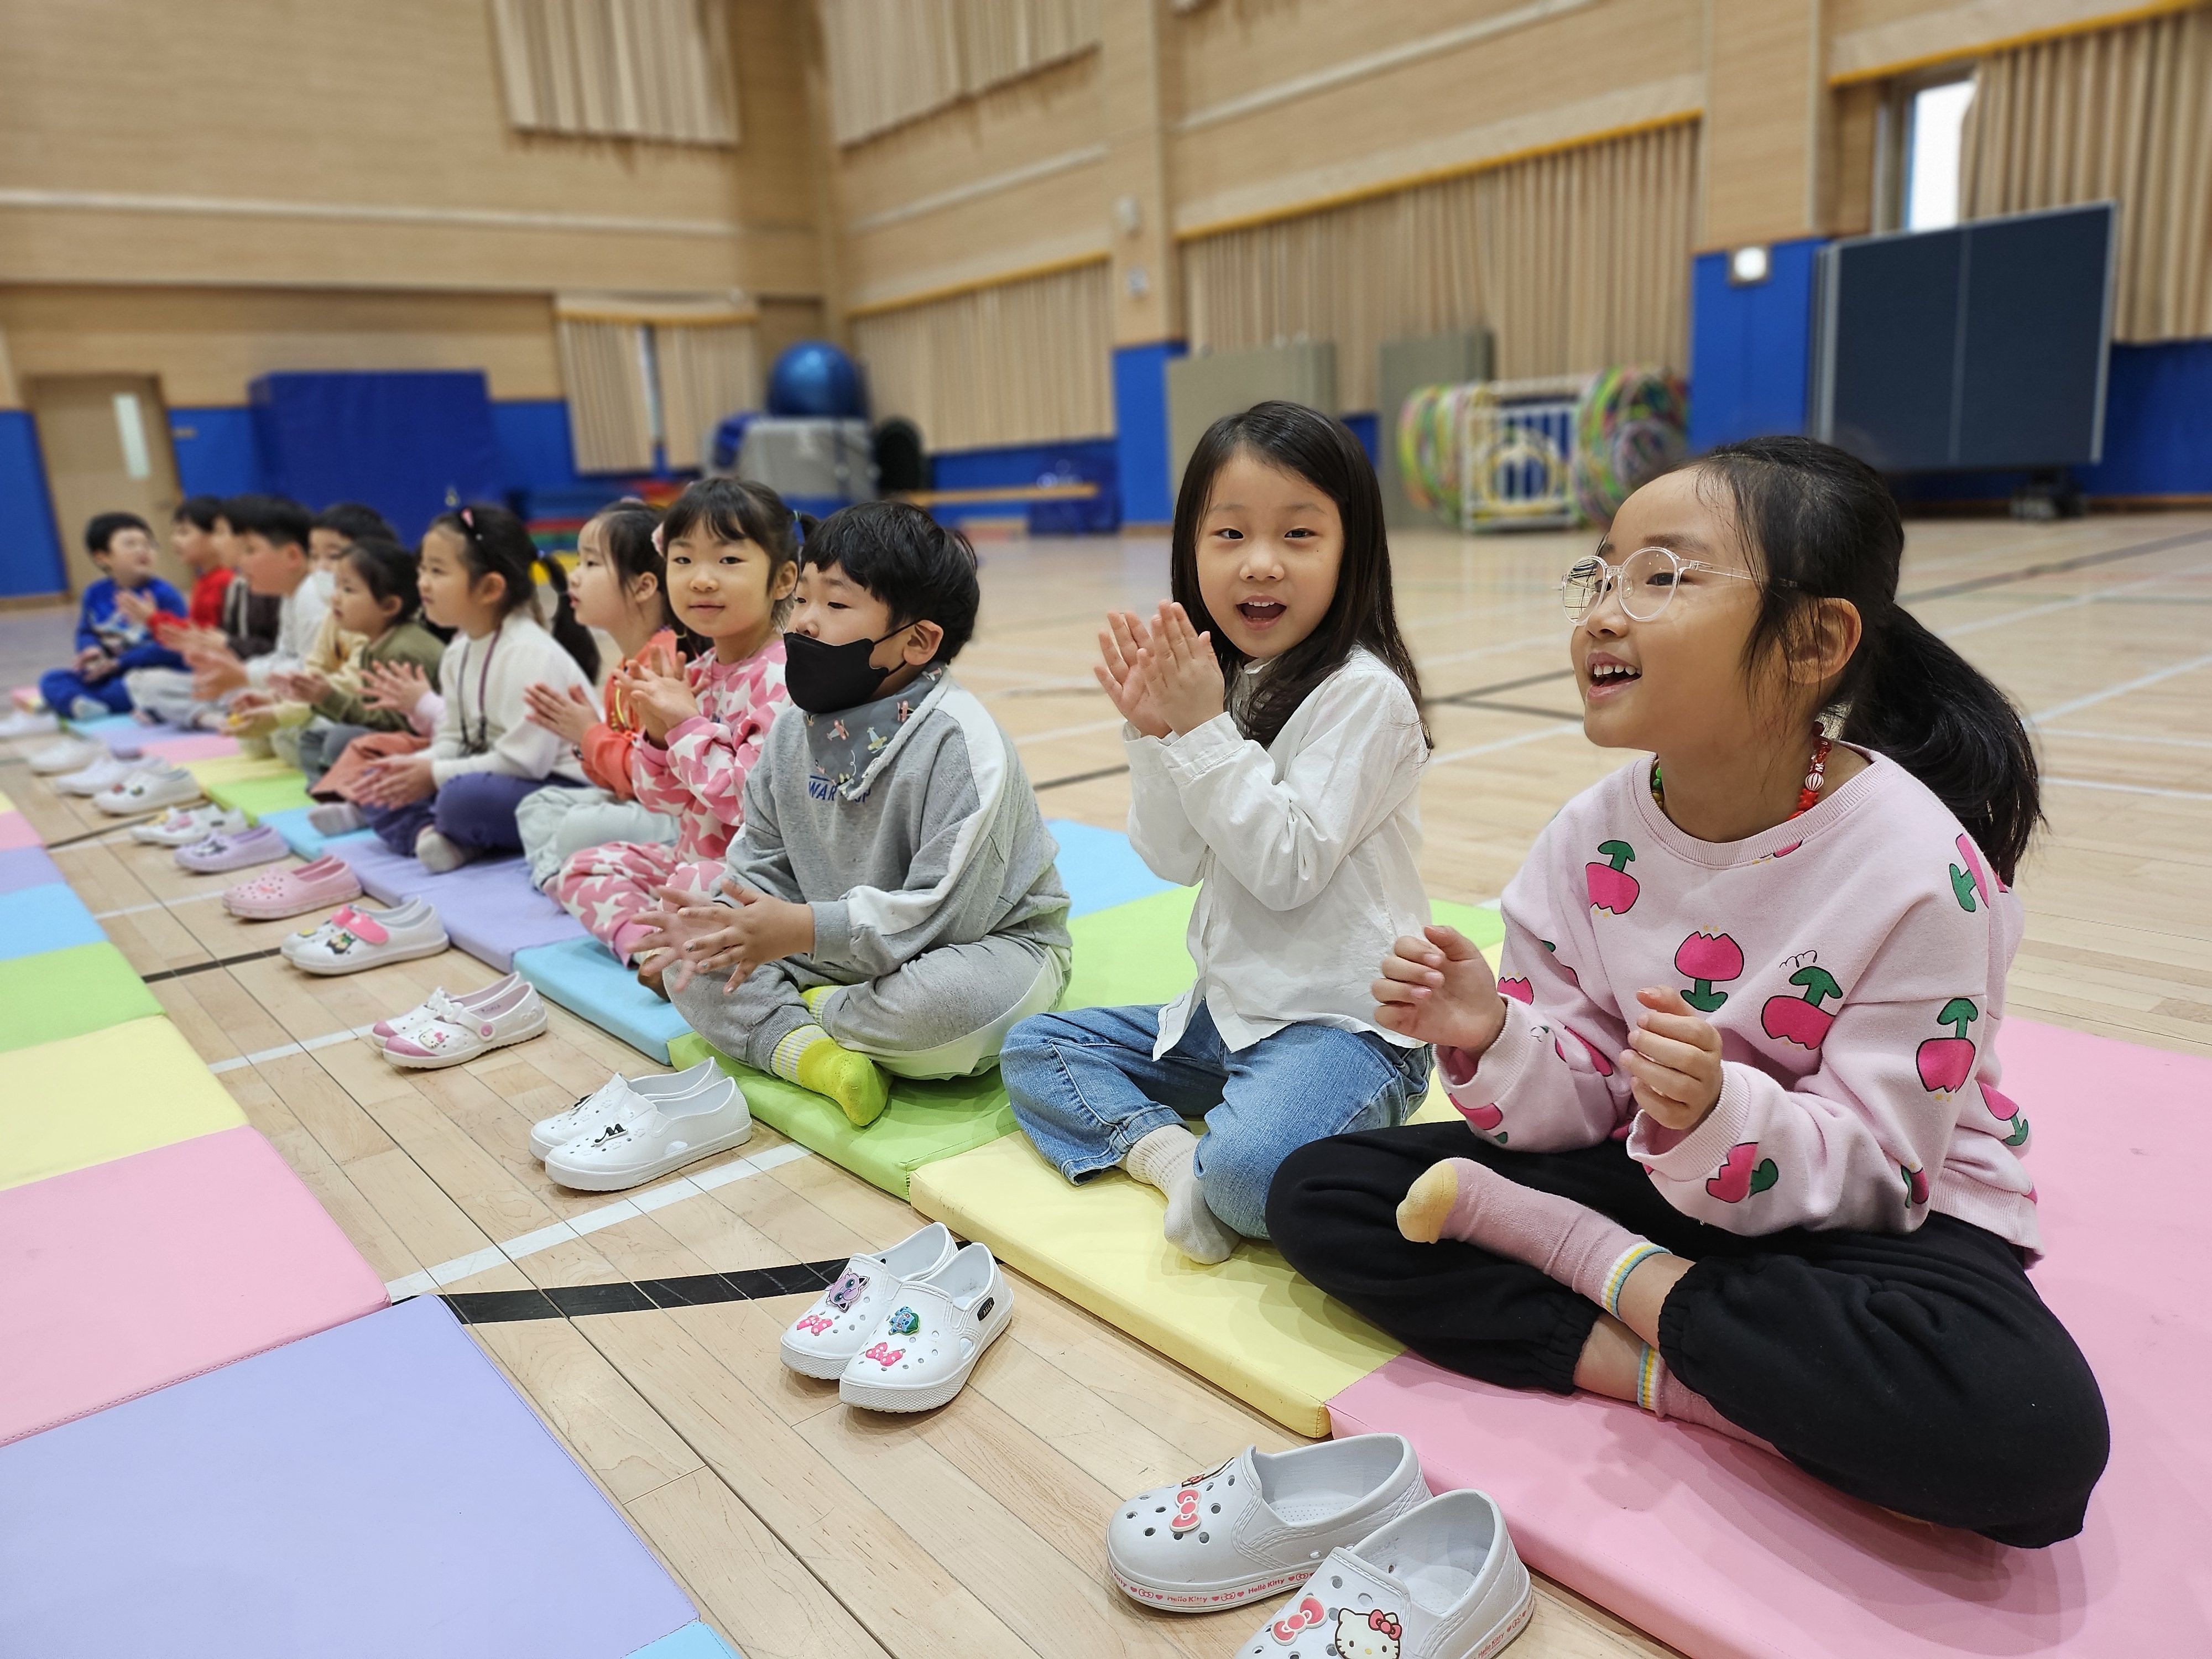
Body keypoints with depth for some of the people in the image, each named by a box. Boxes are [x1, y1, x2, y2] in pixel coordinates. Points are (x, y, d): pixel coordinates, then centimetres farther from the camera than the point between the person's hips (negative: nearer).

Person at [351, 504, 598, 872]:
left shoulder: (531, 654, -20)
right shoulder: (459, 653, 10)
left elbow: (524, 760, -24)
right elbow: (452, 740, 14)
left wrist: (435, 774, -16)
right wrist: (414, 766, -7)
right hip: (485, 779, 10)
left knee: (463, 796, -35)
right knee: (378, 783, 6)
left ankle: (427, 831, -2)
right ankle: (430, 832, -21)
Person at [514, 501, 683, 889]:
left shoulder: (666, 661, -21)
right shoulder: (624, 667, 11)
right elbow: (618, 775, 16)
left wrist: (590, 734, -12)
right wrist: (581, 732, -1)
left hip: (670, 815, -11)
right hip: (630, 800, 11)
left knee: (584, 825, -30)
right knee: (537, 804, 18)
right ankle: (553, 873, -6)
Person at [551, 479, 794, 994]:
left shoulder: (780, 680, -20)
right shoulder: (695, 674, 7)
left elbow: (755, 799, -28)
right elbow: (664, 802, 10)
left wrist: (685, 724, -21)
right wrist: (657, 733, -9)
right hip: (695, 854, 10)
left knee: (692, 886, -35)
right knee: (583, 868, 9)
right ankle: (648, 947, -13)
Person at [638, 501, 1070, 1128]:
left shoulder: (960, 742, -23)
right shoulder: (794, 730, 0)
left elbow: (946, 910, -27)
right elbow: (763, 858, 9)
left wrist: (807, 930, -29)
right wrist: (733, 921, -13)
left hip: (984, 941, -6)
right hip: (841, 950, 6)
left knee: (956, 1002, -39)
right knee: (689, 960, -2)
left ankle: (812, 1011, -8)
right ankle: (810, 1052, -22)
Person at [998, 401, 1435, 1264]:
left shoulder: (1365, 692, -16)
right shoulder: (1223, 680, 4)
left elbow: (1287, 866, -22)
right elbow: (1175, 859, 2)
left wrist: (1205, 729, -22)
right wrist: (1155, 732, -12)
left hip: (1342, 1023, -8)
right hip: (1227, 1009, 8)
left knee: (1249, 1170, -35)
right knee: (1032, 1049, 10)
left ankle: (1200, 1172, -1)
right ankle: (1164, 1149, -10)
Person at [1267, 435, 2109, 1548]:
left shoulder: (1920, 870, -22)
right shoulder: (1590, 841, -8)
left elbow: (1871, 1170, -18)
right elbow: (1589, 1107, -5)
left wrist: (1719, 1116, -39)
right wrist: (1490, 1039, -26)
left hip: (1872, 1217, -3)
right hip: (1654, 1176, 4)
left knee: (2031, 1433, -37)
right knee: (1319, 1193, -7)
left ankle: (1575, 1252, -16)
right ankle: (1684, 1372, -16)